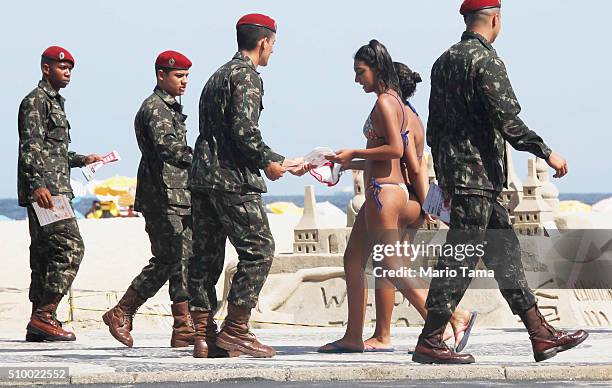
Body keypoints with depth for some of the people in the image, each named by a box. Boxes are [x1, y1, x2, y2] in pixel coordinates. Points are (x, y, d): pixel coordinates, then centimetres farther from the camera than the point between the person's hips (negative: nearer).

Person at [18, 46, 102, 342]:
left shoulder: (55, 101, 23)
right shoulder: (36, 101, -7)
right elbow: (30, 147, -18)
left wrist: (81, 160, 22)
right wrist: (38, 184, -28)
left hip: (55, 190, 10)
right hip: (44, 190, -10)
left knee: (45, 253, 8)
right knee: (70, 247, -15)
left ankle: (38, 322, 8)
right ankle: (44, 315, -17)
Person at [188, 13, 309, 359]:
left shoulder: (219, 76, 23)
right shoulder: (247, 76, -8)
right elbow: (244, 130, -20)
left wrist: (281, 162, 29)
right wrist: (268, 162, -3)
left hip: (203, 178, 10)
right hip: (233, 180, -10)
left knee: (206, 257, 8)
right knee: (259, 250, -4)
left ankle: (205, 336, 8)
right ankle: (235, 329, -6)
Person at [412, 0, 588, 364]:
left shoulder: (444, 61, 15)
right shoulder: (486, 59, -13)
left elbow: (434, 127, 19)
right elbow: (507, 119, -20)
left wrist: (445, 177, 24)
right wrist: (547, 153, -14)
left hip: (453, 170, 10)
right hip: (478, 173, -10)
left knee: (505, 250, 10)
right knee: (461, 256, -7)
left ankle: (541, 334, 12)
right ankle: (430, 341, -5)